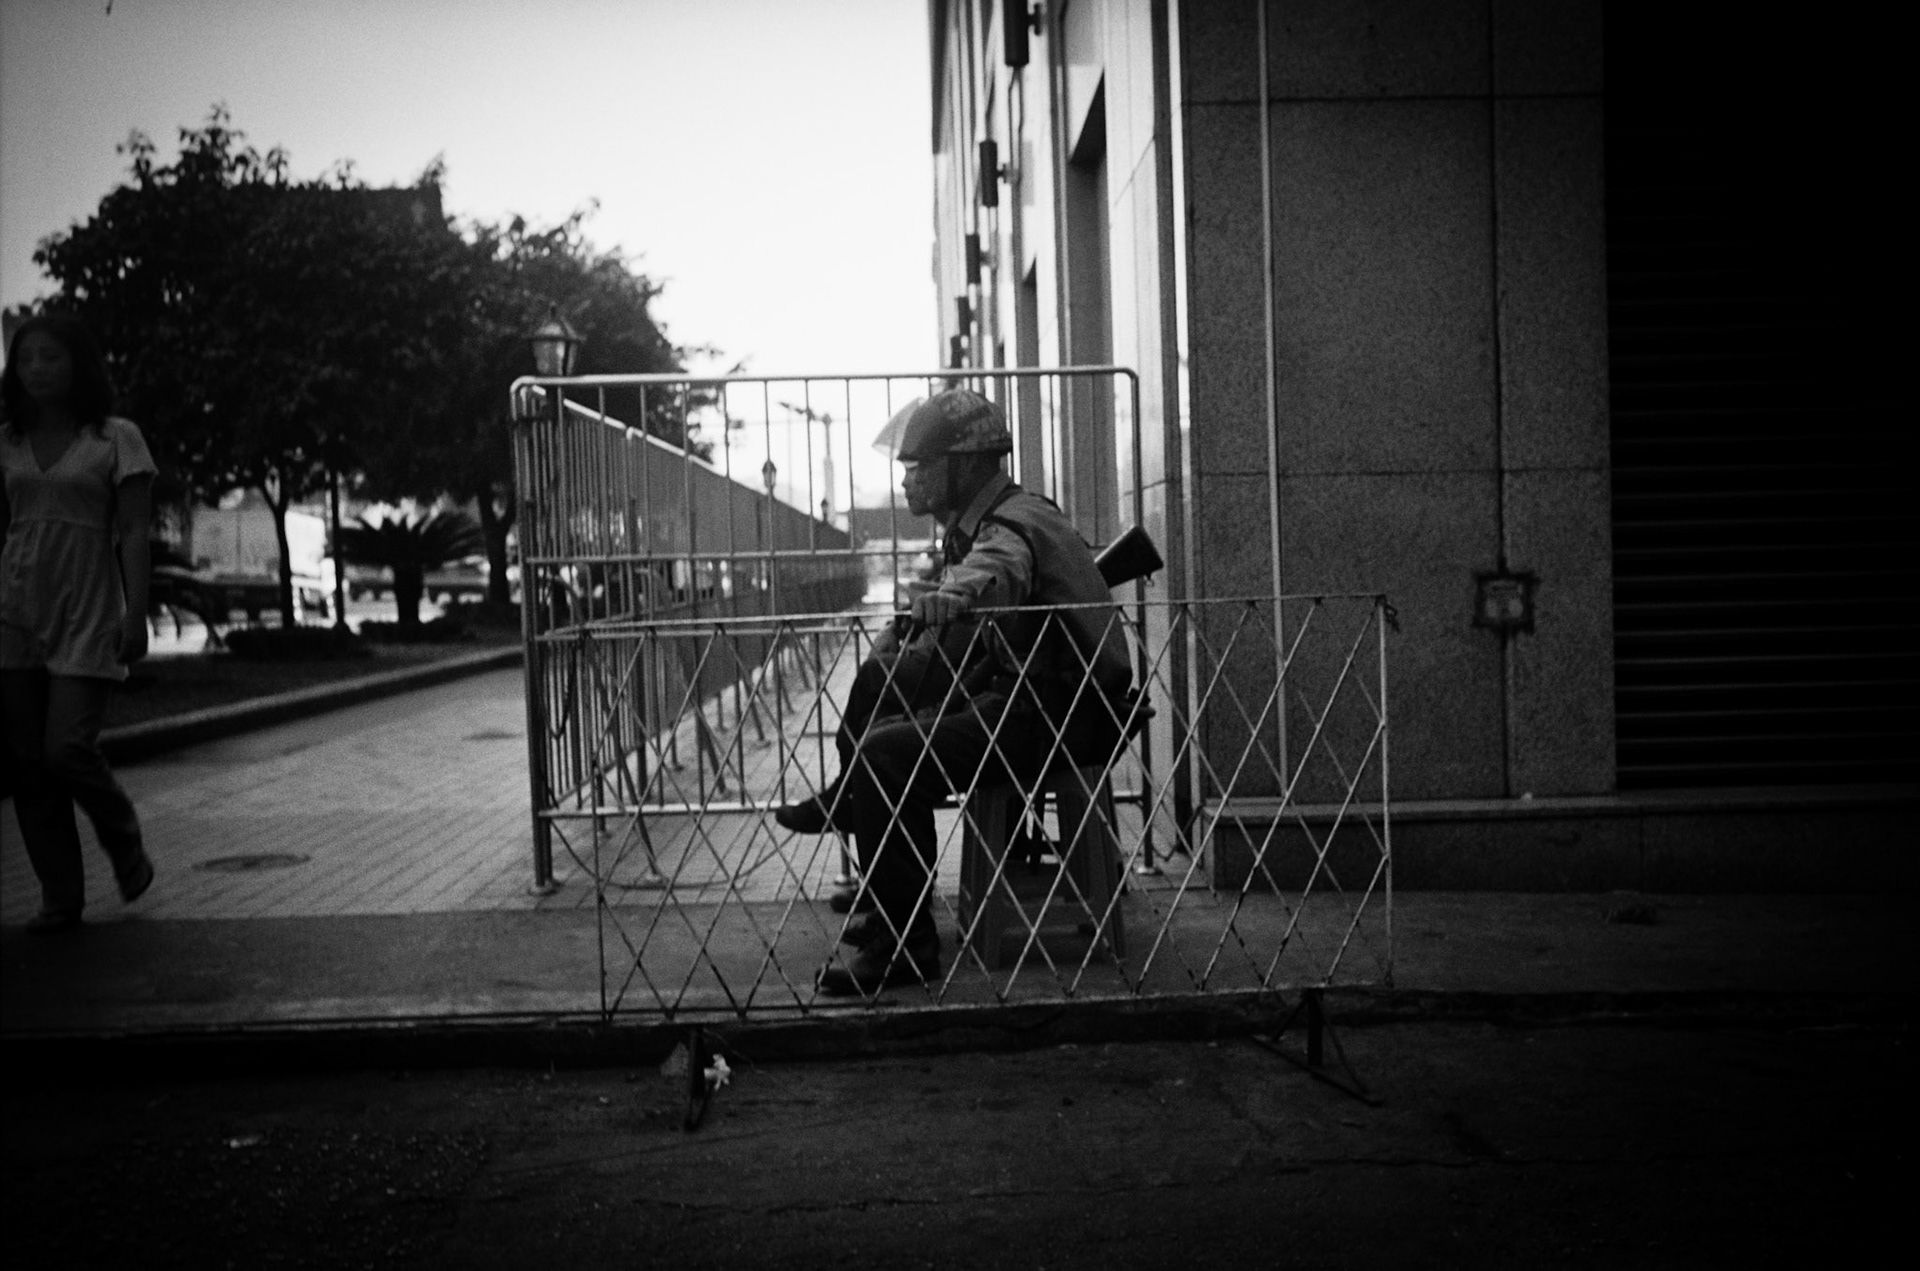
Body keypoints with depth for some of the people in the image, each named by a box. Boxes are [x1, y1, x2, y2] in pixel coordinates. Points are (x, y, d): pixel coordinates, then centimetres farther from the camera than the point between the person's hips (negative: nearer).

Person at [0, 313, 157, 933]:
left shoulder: (116, 438, 1)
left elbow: (134, 533, -3)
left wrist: (136, 614, -11)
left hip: (88, 610, -4)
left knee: (68, 748, -13)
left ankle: (125, 844, 17)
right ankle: (61, 897, 13)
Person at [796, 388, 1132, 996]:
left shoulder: (1015, 523, -16)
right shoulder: (973, 525, 16)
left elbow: (1000, 567, -43)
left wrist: (954, 593, -62)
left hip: (1060, 715, -11)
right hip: (1019, 697, 11)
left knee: (883, 758, -21)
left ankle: (905, 943, -12)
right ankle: (889, 909, 26)